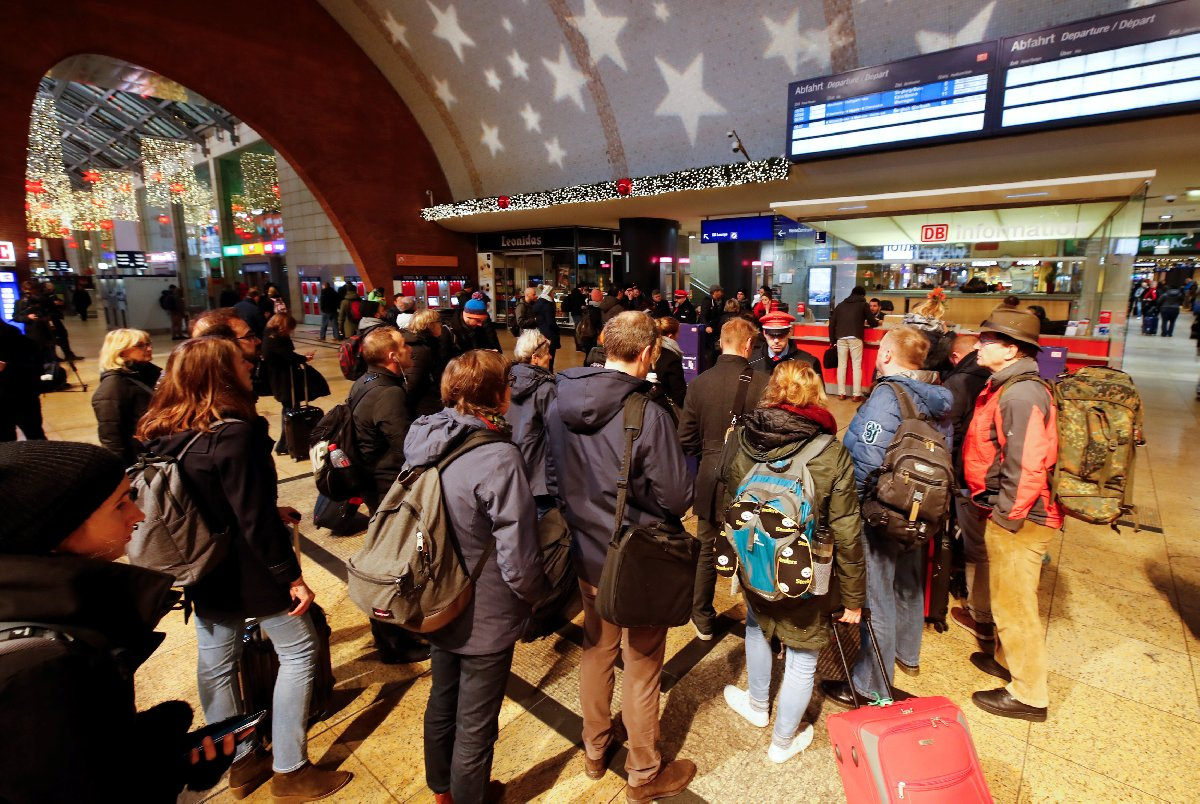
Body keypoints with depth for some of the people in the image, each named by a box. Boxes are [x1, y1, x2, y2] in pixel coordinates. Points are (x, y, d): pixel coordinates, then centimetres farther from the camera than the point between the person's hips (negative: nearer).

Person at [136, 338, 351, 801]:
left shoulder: (163, 435, 0)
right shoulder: (235, 433, -25)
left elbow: (206, 502, 12)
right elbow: (255, 520, -24)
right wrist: (293, 577, -16)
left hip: (203, 570, 8)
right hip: (248, 571, -8)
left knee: (215, 662, 18)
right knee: (299, 652, 8)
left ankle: (242, 762, 37)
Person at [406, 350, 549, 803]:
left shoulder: (427, 439, -7)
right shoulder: (498, 458, -29)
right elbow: (518, 557, -26)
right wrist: (541, 595, -6)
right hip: (486, 618, -8)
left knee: (441, 703, 29)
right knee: (475, 727, 16)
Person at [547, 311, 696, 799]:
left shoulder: (560, 405, -7)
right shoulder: (647, 415, -27)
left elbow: (556, 475, 3)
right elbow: (677, 500, -20)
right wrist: (643, 499, 0)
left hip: (586, 552, 6)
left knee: (596, 649, 25)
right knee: (641, 667, 14)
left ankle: (595, 749, 46)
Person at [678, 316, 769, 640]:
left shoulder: (700, 383, -8)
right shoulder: (763, 383, -17)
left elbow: (686, 440, -4)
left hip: (710, 482, 2)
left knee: (707, 552, 19)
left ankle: (703, 619, 34)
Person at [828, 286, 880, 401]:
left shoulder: (841, 304, 19)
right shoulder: (863, 304, 10)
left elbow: (832, 323, 13)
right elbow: (872, 322, 12)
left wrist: (832, 340, 16)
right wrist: (877, 322, 36)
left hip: (841, 338, 3)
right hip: (855, 337, -3)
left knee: (841, 364, 6)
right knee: (856, 366, 0)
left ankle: (841, 393, 6)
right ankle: (857, 394, -2)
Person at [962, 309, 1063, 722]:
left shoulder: (1020, 395, -24)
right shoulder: (1005, 386, 9)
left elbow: (1026, 467, -29)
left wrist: (1007, 517, -21)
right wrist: (996, 511, 19)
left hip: (1019, 521, -10)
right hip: (1004, 512, 10)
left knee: (1014, 604, 5)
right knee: (1005, 594, 25)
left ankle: (1029, 695, 22)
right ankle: (1008, 658, 45)